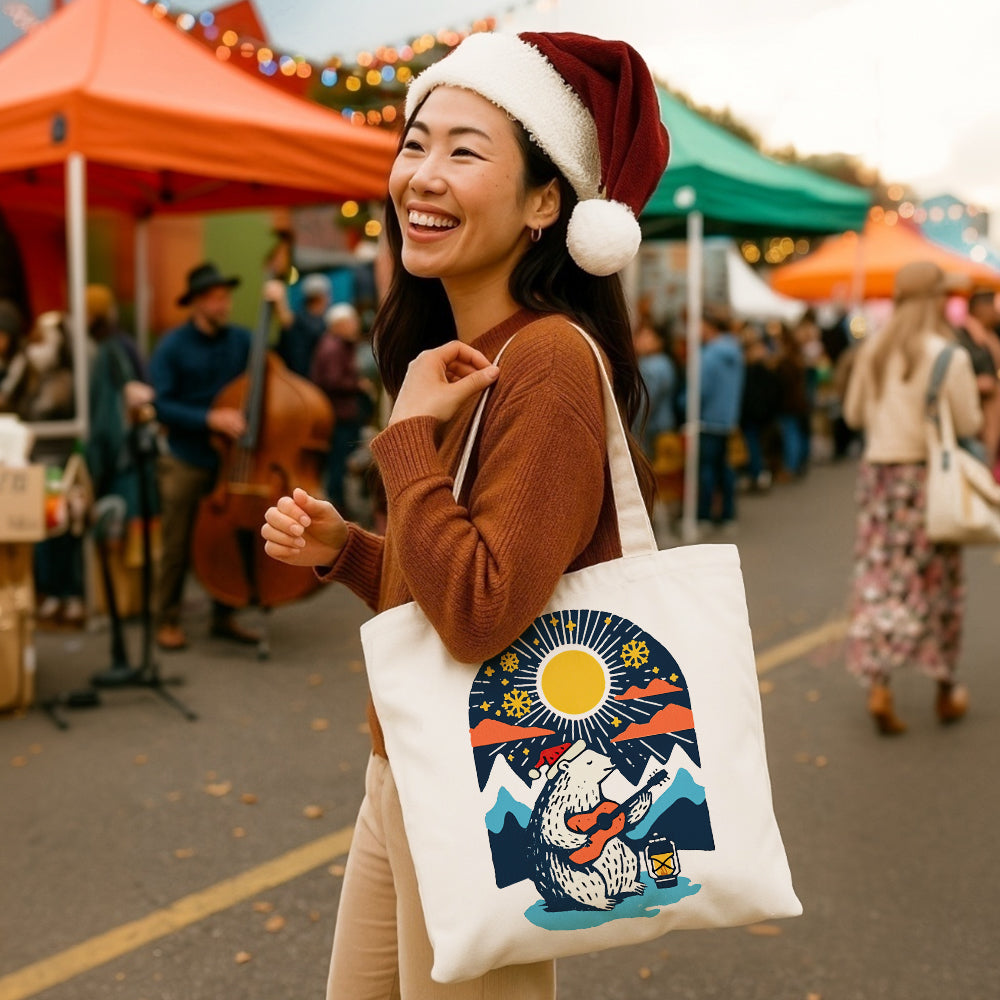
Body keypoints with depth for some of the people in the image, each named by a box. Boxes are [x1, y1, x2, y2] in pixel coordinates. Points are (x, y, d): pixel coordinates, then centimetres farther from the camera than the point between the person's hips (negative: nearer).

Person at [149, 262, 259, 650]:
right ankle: (168, 621, 16)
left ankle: (224, 617, 23)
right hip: (186, 462, -3)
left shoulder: (242, 340, 5)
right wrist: (210, 418, -23)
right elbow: (160, 404, -12)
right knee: (178, 546, 3)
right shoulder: (173, 346, -6)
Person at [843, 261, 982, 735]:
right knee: (938, 582, 10)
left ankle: (878, 686, -4)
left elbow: (853, 414, 7)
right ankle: (946, 691, 24)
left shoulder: (872, 350, 0)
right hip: (928, 473, -3)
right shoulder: (950, 356, -13)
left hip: (878, 471, 3)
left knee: (878, 578, 6)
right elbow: (969, 423, -10)